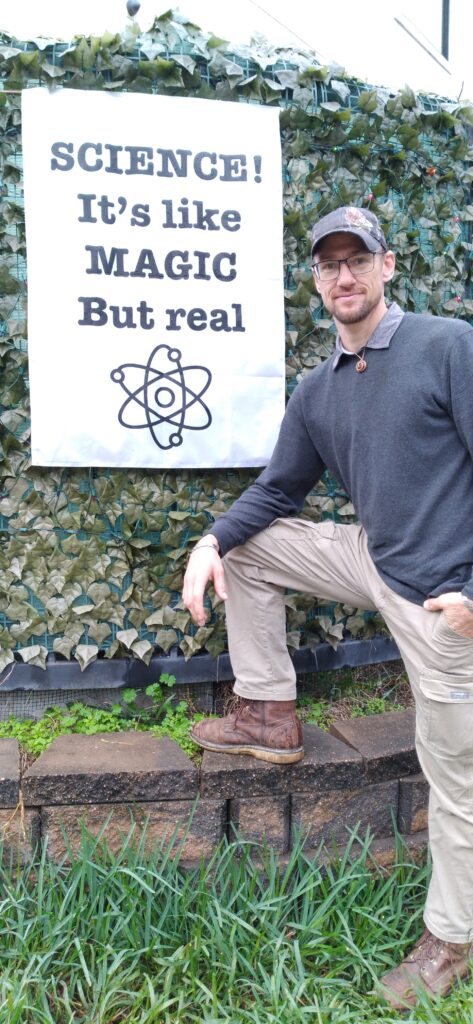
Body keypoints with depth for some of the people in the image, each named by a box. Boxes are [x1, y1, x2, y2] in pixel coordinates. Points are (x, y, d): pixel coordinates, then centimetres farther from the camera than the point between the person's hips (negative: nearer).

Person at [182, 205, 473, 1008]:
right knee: (244, 549, 7)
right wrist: (214, 539, -3)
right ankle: (271, 718, 15)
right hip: (371, 559, 6)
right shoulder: (316, 392, 8)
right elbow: (279, 491, 14)